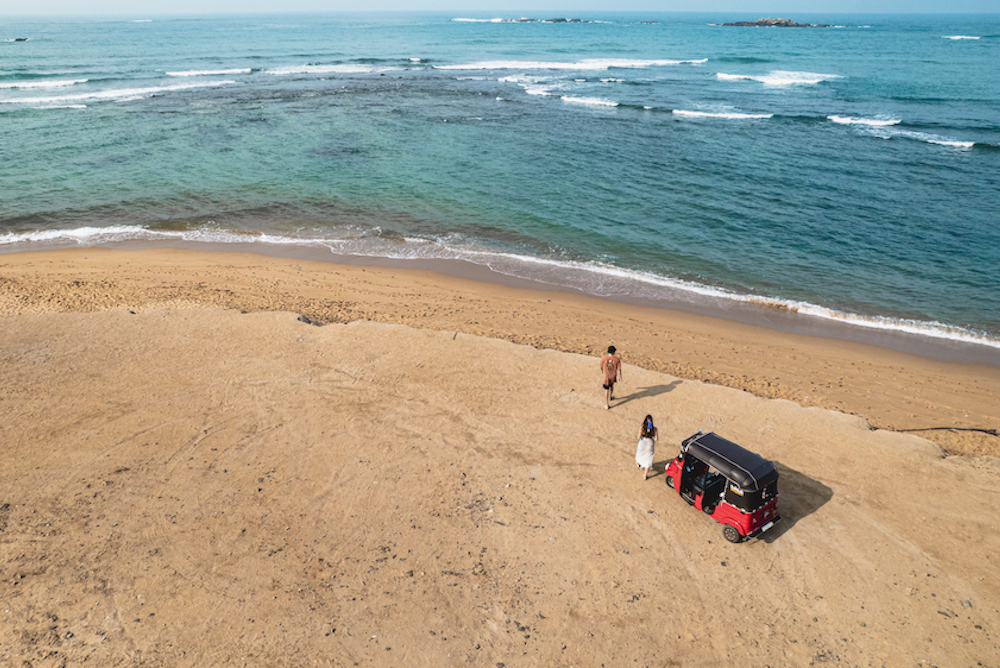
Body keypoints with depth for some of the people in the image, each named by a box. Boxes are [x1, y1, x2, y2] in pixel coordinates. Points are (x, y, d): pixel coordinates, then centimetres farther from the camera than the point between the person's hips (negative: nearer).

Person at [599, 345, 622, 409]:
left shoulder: (603, 358, -16)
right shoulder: (617, 359, -15)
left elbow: (601, 366, 0)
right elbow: (619, 369, -10)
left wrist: (602, 371, 22)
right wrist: (619, 376, 2)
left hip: (606, 376, -2)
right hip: (613, 376, 2)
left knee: (606, 389, 6)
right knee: (611, 386, 29)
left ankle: (606, 404, 9)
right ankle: (610, 397, 53)